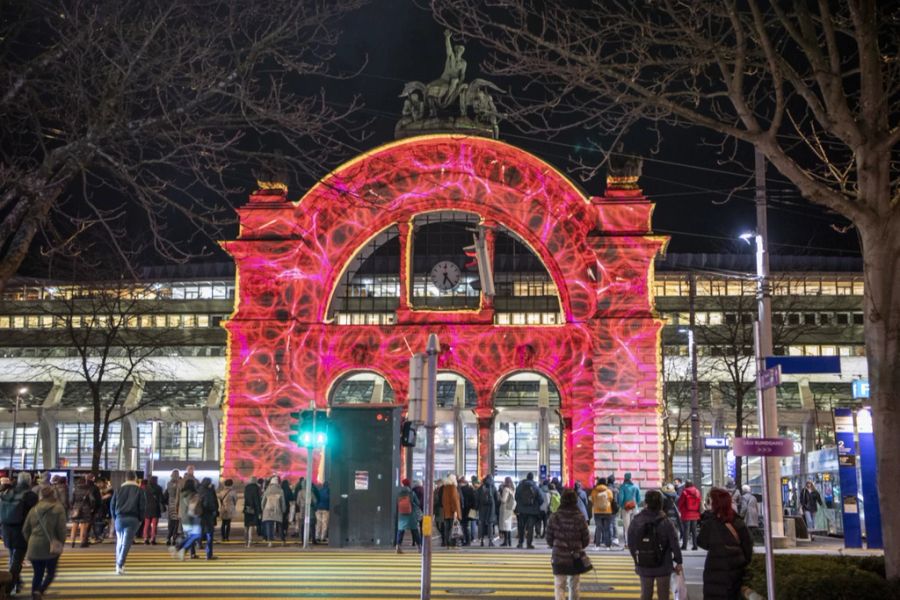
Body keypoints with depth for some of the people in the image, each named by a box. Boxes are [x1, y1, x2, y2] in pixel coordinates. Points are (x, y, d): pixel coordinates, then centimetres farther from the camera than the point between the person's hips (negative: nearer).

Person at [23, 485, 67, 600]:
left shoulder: (34, 509, 6)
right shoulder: (58, 509, -7)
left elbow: (25, 530, 10)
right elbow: (61, 529, -10)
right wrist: (61, 543, 5)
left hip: (34, 547, 3)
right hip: (51, 547, -3)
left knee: (37, 574, 14)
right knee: (50, 573, 10)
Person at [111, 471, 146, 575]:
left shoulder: (119, 489, 10)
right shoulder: (139, 490, 3)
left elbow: (112, 505, 10)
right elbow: (142, 506, -2)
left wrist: (114, 517, 17)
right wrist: (140, 519, 8)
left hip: (119, 518, 3)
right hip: (133, 519, -2)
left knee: (119, 542, 17)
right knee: (126, 543, -3)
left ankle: (119, 564, 17)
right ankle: (119, 565, -12)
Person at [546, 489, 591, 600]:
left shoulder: (555, 517, -9)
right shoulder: (580, 518, -9)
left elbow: (549, 539, -3)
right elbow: (586, 540, -3)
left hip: (559, 557, -1)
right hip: (576, 558, 1)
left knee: (559, 586, -2)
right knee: (574, 586, 19)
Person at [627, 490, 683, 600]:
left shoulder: (636, 521, -8)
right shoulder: (665, 523, -17)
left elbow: (631, 544, -1)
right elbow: (674, 544, -13)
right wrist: (678, 562, 2)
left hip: (643, 566, 3)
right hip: (663, 566, -3)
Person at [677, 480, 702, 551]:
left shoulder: (685, 492, -10)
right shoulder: (697, 492, 3)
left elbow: (680, 503, -4)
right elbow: (700, 502, 8)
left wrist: (681, 511, 12)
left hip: (686, 514, -4)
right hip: (695, 514, 4)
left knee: (686, 530, -1)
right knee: (694, 530, 10)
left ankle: (684, 545, -2)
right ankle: (695, 545, 9)